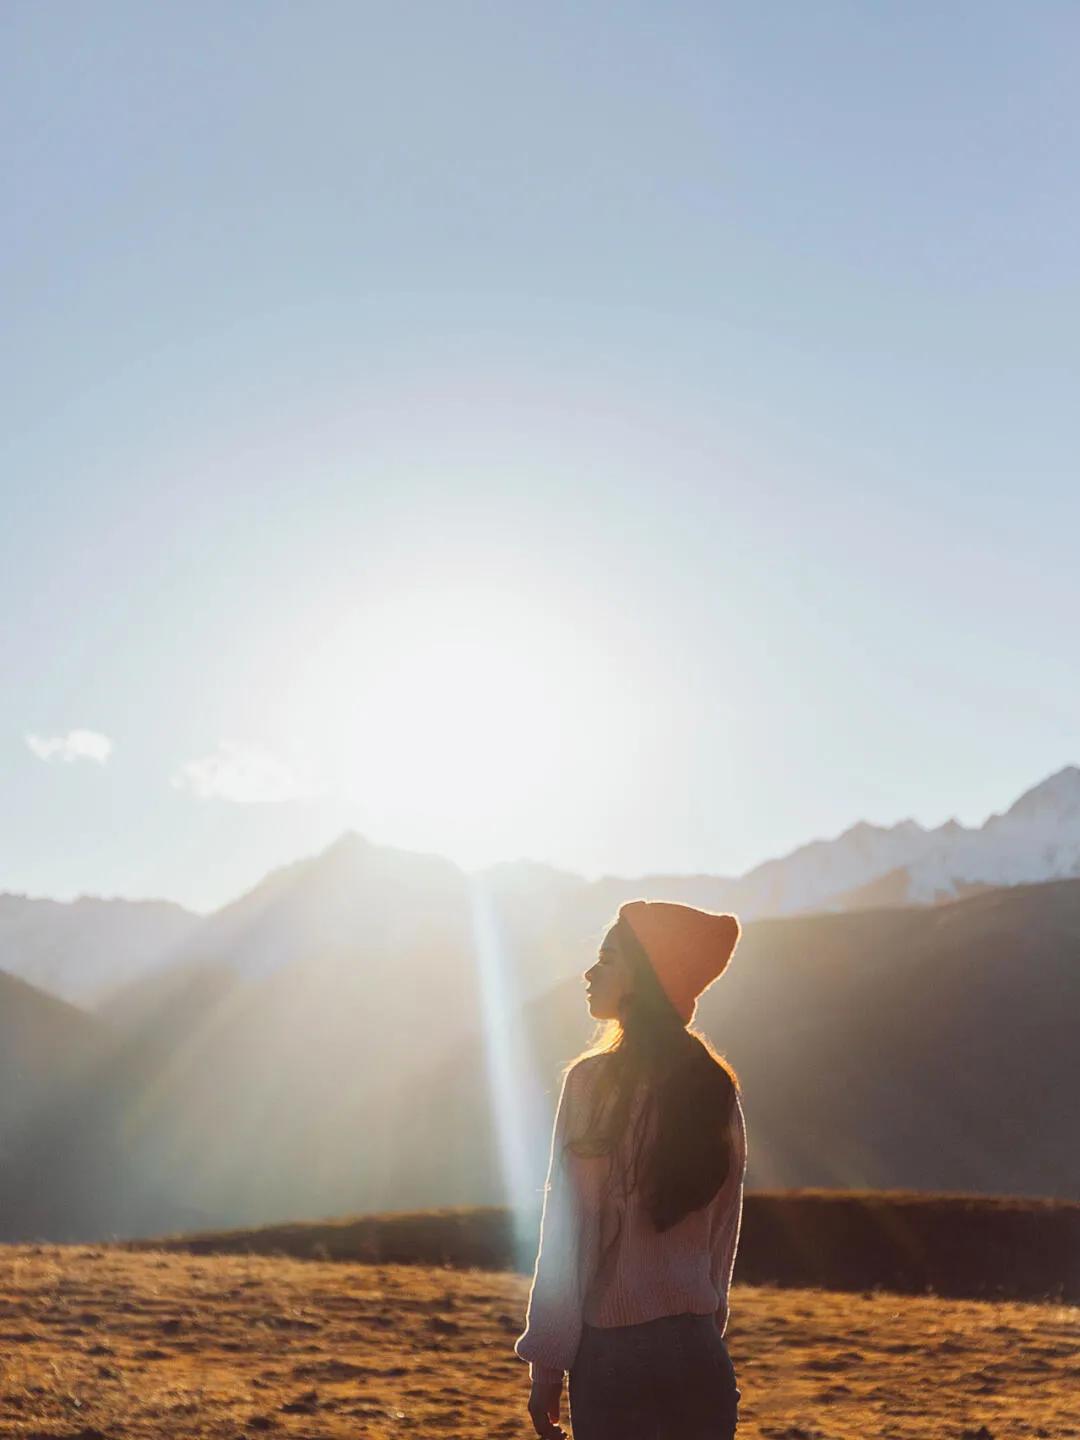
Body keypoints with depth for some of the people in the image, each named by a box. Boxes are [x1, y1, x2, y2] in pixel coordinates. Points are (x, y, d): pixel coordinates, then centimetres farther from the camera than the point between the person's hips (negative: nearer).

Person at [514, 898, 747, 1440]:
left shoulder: (593, 1080, -10)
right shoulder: (718, 1089, 5)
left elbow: (566, 1236, -9)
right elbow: (723, 1238, 11)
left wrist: (546, 1368, -3)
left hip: (612, 1353, -5)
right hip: (702, 1356, 5)